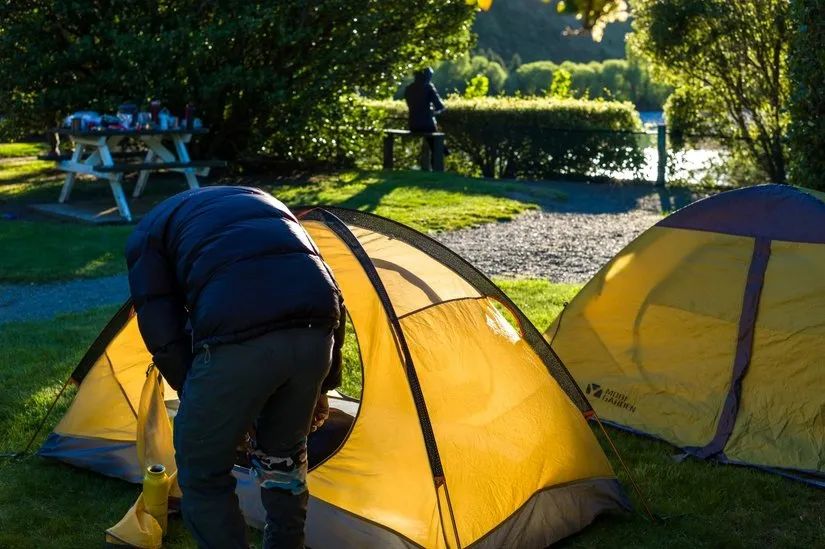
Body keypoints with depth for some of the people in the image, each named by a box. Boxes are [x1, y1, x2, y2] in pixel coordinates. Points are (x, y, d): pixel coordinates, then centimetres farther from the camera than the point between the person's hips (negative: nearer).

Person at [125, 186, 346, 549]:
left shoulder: (148, 234, 25)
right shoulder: (263, 202, 38)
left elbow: (164, 335, 12)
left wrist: (197, 399, 24)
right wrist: (323, 386, 34)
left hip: (238, 333, -5)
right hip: (314, 325, 6)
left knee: (202, 472, 19)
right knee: (284, 456, 31)